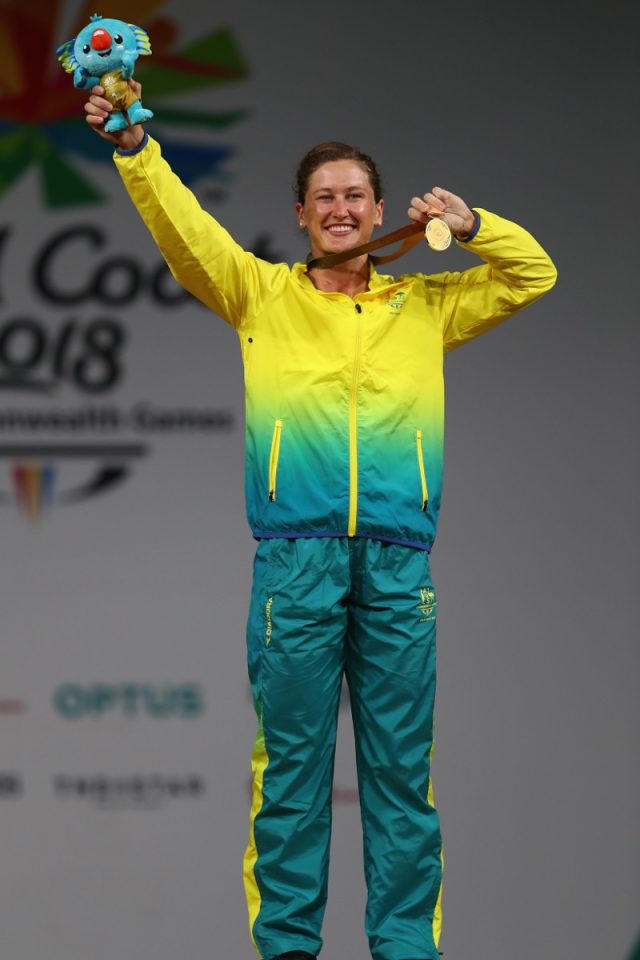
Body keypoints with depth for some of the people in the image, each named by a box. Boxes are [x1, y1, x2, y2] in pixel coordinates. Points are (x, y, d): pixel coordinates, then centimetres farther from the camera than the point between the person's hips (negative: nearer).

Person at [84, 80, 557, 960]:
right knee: (292, 757, -1)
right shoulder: (262, 295, 14)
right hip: (296, 555, -1)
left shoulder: (424, 306, 19)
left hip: (399, 560, 2)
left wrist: (468, 225, 8)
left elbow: (533, 277, 23)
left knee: (401, 761, 2)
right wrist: (134, 149, -12)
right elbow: (184, 231, 2)